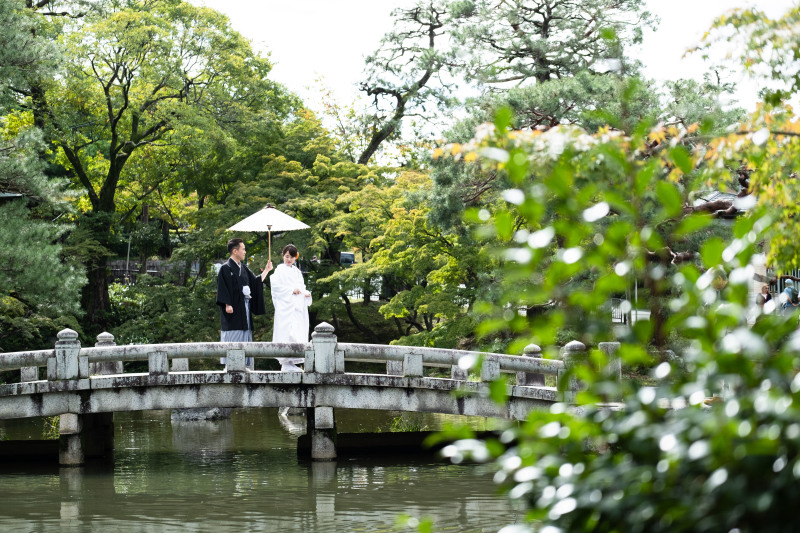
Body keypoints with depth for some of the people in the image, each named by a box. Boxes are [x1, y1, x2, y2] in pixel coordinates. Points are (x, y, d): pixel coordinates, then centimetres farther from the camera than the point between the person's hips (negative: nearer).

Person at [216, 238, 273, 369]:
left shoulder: (243, 268, 16)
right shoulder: (226, 268, -8)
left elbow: (256, 281, 22)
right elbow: (223, 288, -13)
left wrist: (266, 270, 20)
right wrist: (227, 304, -21)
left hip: (244, 309, 8)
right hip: (233, 309, -8)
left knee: (245, 337, 7)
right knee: (233, 338, -9)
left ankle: (245, 365, 10)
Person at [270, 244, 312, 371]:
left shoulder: (296, 271, 20)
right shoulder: (280, 270, -1)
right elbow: (275, 285, -11)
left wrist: (306, 293, 1)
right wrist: (291, 290, -17)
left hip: (298, 307, 7)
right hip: (285, 307, -7)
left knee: (298, 334, 4)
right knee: (287, 333, -15)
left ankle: (291, 363, 8)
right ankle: (285, 364, -14)